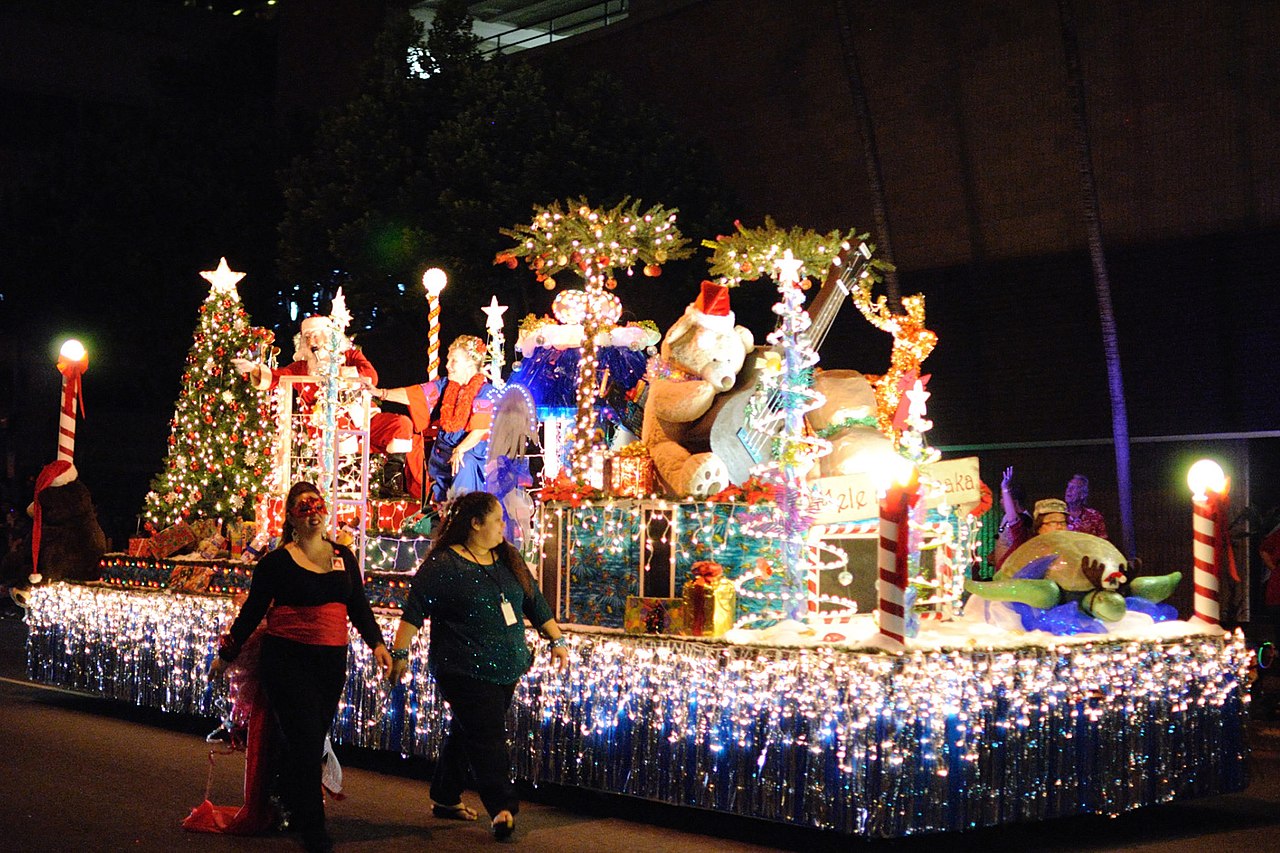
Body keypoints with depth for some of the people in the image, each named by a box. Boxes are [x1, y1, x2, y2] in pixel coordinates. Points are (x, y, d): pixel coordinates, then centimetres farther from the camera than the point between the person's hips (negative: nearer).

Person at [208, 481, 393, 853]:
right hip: (287, 659, -4)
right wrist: (226, 655, 6)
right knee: (305, 739, -9)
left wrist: (376, 642, 1)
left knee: (312, 740, 6)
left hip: (331, 662, 4)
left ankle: (290, 806, 24)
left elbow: (359, 606, 14)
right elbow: (251, 612, 4)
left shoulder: (343, 557, 11)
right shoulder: (276, 562, -2)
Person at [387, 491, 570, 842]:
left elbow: (535, 603, 18)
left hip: (506, 668, 7)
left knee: (467, 733, 14)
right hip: (466, 671, -7)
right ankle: (503, 809, -10)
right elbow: (414, 612, -8)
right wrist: (399, 653, -11)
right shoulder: (442, 564, -9)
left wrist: (557, 640, 15)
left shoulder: (509, 559, 13)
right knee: (488, 737, -10)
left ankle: (445, 799, 26)